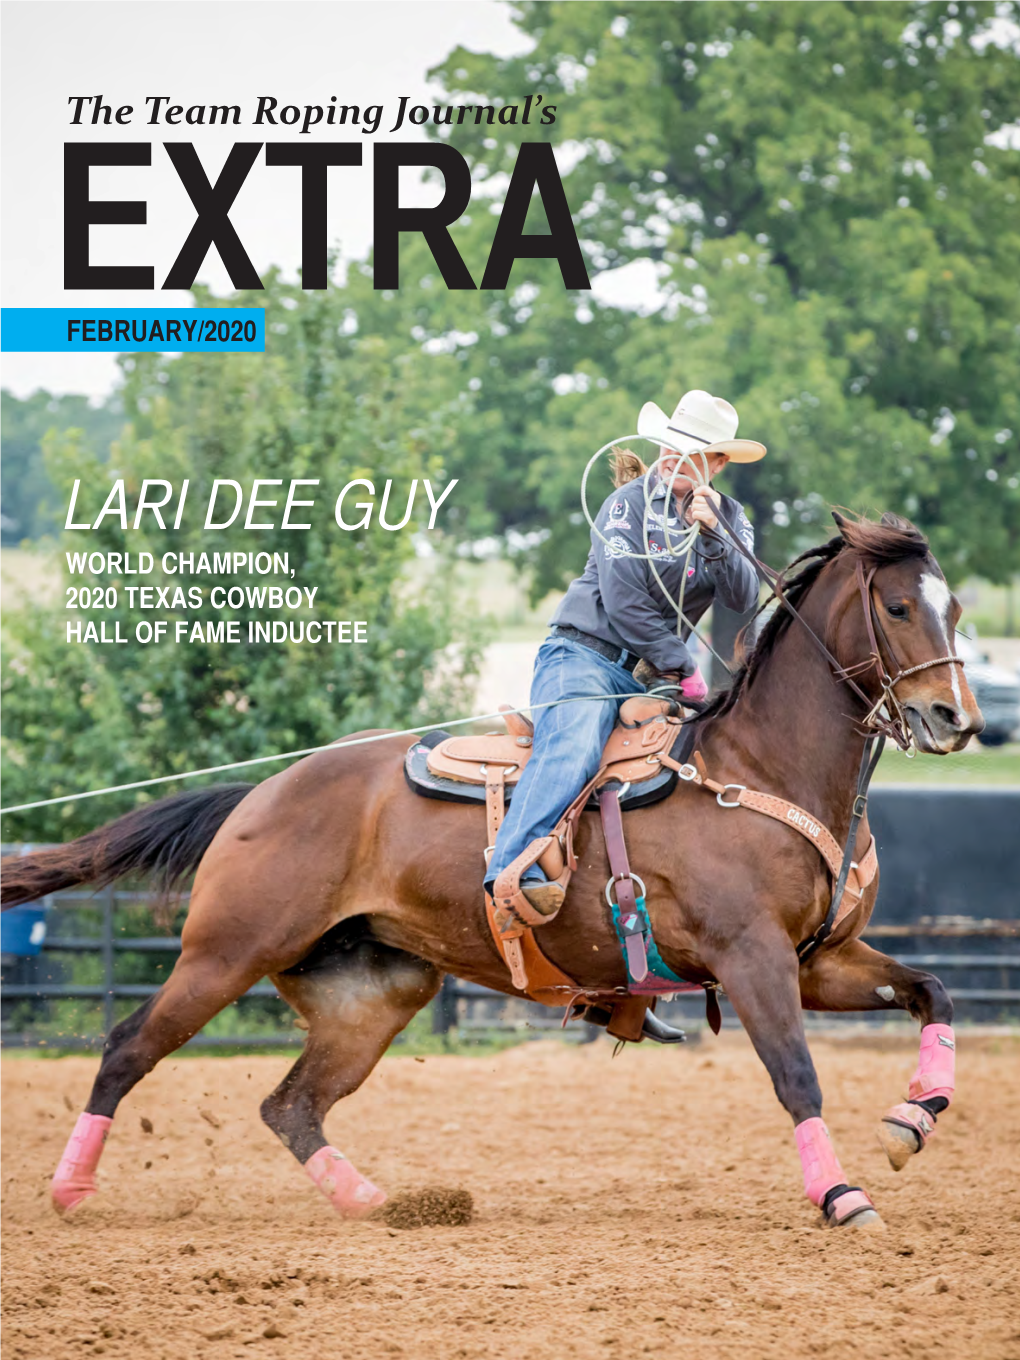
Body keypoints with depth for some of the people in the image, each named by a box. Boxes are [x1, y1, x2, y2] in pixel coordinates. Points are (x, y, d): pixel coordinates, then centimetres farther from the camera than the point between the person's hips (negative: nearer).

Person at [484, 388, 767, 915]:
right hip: (582, 654, -7)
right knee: (573, 748, -33)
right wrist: (683, 670, -8)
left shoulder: (731, 519, 12)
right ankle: (514, 870, -50)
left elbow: (742, 598, -4)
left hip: (644, 675, 7)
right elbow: (624, 605, -10)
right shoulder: (630, 505, -4)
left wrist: (714, 534, -19)